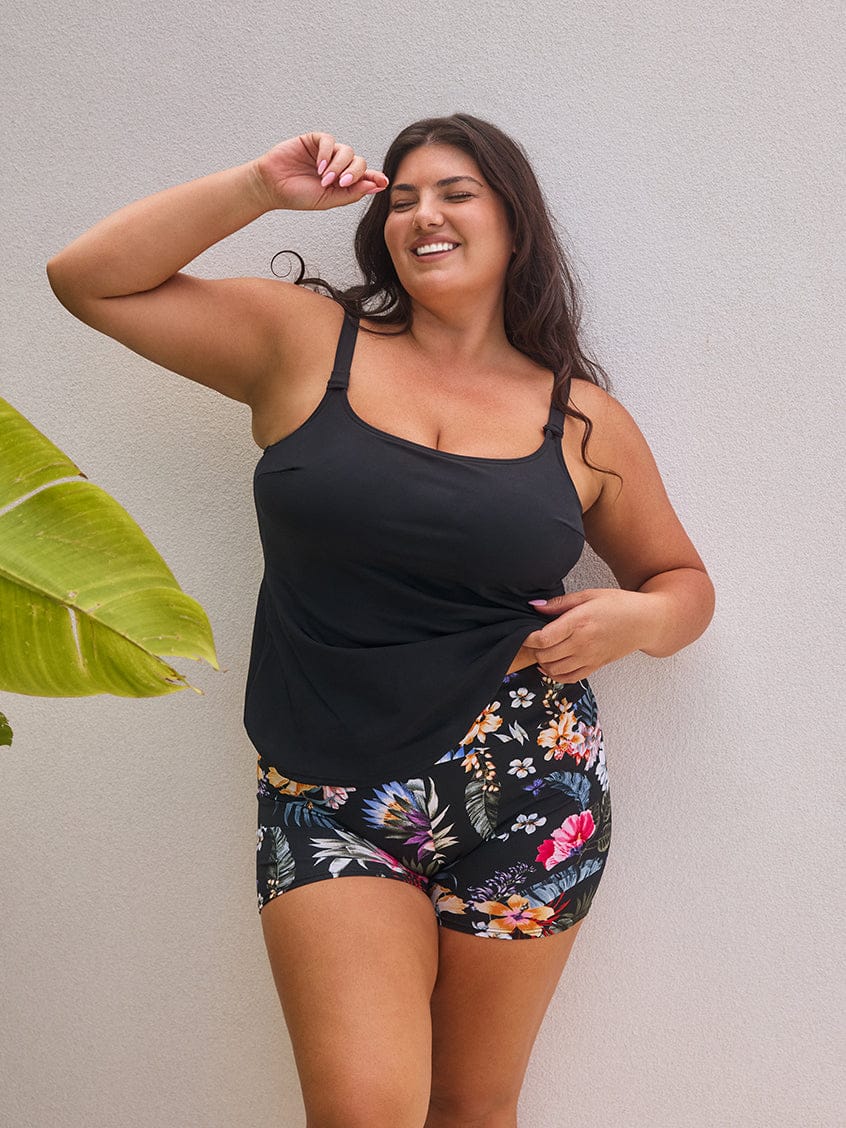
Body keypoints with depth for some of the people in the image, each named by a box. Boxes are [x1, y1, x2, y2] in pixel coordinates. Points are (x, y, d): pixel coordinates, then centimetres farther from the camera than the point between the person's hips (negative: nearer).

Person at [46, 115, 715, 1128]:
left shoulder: (585, 419, 6)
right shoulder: (304, 341, 3)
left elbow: (682, 579, 17)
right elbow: (88, 279, 0)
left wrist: (635, 618, -5)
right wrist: (261, 188, -5)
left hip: (526, 800, 2)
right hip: (329, 804, -1)